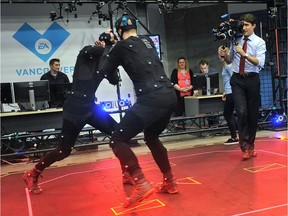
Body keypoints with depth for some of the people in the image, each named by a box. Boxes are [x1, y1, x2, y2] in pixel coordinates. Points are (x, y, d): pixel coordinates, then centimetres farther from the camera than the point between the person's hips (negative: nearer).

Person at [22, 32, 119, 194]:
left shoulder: (102, 60, 13)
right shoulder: (86, 53, -6)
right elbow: (94, 50, -30)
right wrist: (107, 44, -12)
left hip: (90, 106, 7)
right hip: (76, 108, -7)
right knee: (64, 150, -3)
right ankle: (32, 175, 16)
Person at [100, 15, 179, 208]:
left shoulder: (122, 46, 4)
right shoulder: (148, 41, 20)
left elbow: (105, 72, 15)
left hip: (152, 100, -7)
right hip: (170, 96, 7)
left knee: (118, 141, -1)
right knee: (152, 137, 28)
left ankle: (142, 185, -15)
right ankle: (170, 182, 31)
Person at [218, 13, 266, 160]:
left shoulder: (259, 42, -1)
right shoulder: (236, 40, 7)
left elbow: (260, 63, -16)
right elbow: (230, 60, 18)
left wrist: (244, 53, -25)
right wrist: (224, 55, -4)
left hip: (252, 80, -1)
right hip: (237, 80, 1)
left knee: (253, 114, 8)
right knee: (241, 112, -14)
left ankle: (250, 145, 25)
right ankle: (244, 147, -8)